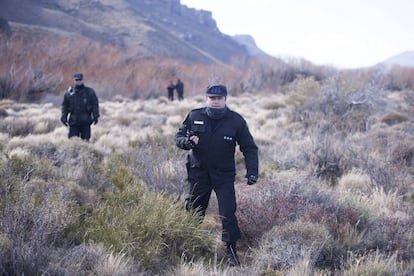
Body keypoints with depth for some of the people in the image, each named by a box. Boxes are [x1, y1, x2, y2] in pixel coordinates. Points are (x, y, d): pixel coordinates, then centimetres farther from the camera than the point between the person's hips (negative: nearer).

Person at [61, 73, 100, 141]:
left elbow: (95, 105, 4)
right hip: (73, 122, 1)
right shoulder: (69, 93, 8)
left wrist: (95, 116, -5)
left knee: (85, 140, 2)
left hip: (86, 122, -1)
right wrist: (64, 117, 0)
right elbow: (65, 106, 10)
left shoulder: (90, 92, 6)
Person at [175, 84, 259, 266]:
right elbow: (179, 136, 6)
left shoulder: (236, 121, -6)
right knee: (194, 211, 10)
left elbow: (249, 148, -1)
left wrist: (252, 171, -13)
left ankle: (231, 250, 0)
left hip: (224, 175, -2)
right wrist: (186, 141, -18)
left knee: (228, 213, -10)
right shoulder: (194, 116, -1)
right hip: (199, 173, 2)